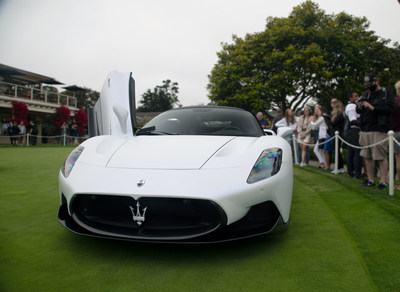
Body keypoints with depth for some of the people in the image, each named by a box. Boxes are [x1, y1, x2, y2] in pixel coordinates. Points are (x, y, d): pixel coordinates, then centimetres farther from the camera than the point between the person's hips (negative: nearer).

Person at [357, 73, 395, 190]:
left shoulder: (386, 93, 2)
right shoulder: (366, 94, 18)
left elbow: (390, 109, -11)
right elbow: (359, 111, 20)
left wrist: (373, 108, -17)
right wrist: (359, 106, -2)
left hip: (379, 130, -6)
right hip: (365, 130, 6)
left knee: (381, 156, -6)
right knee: (367, 156, 9)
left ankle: (383, 181, -1)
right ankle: (370, 180, 19)